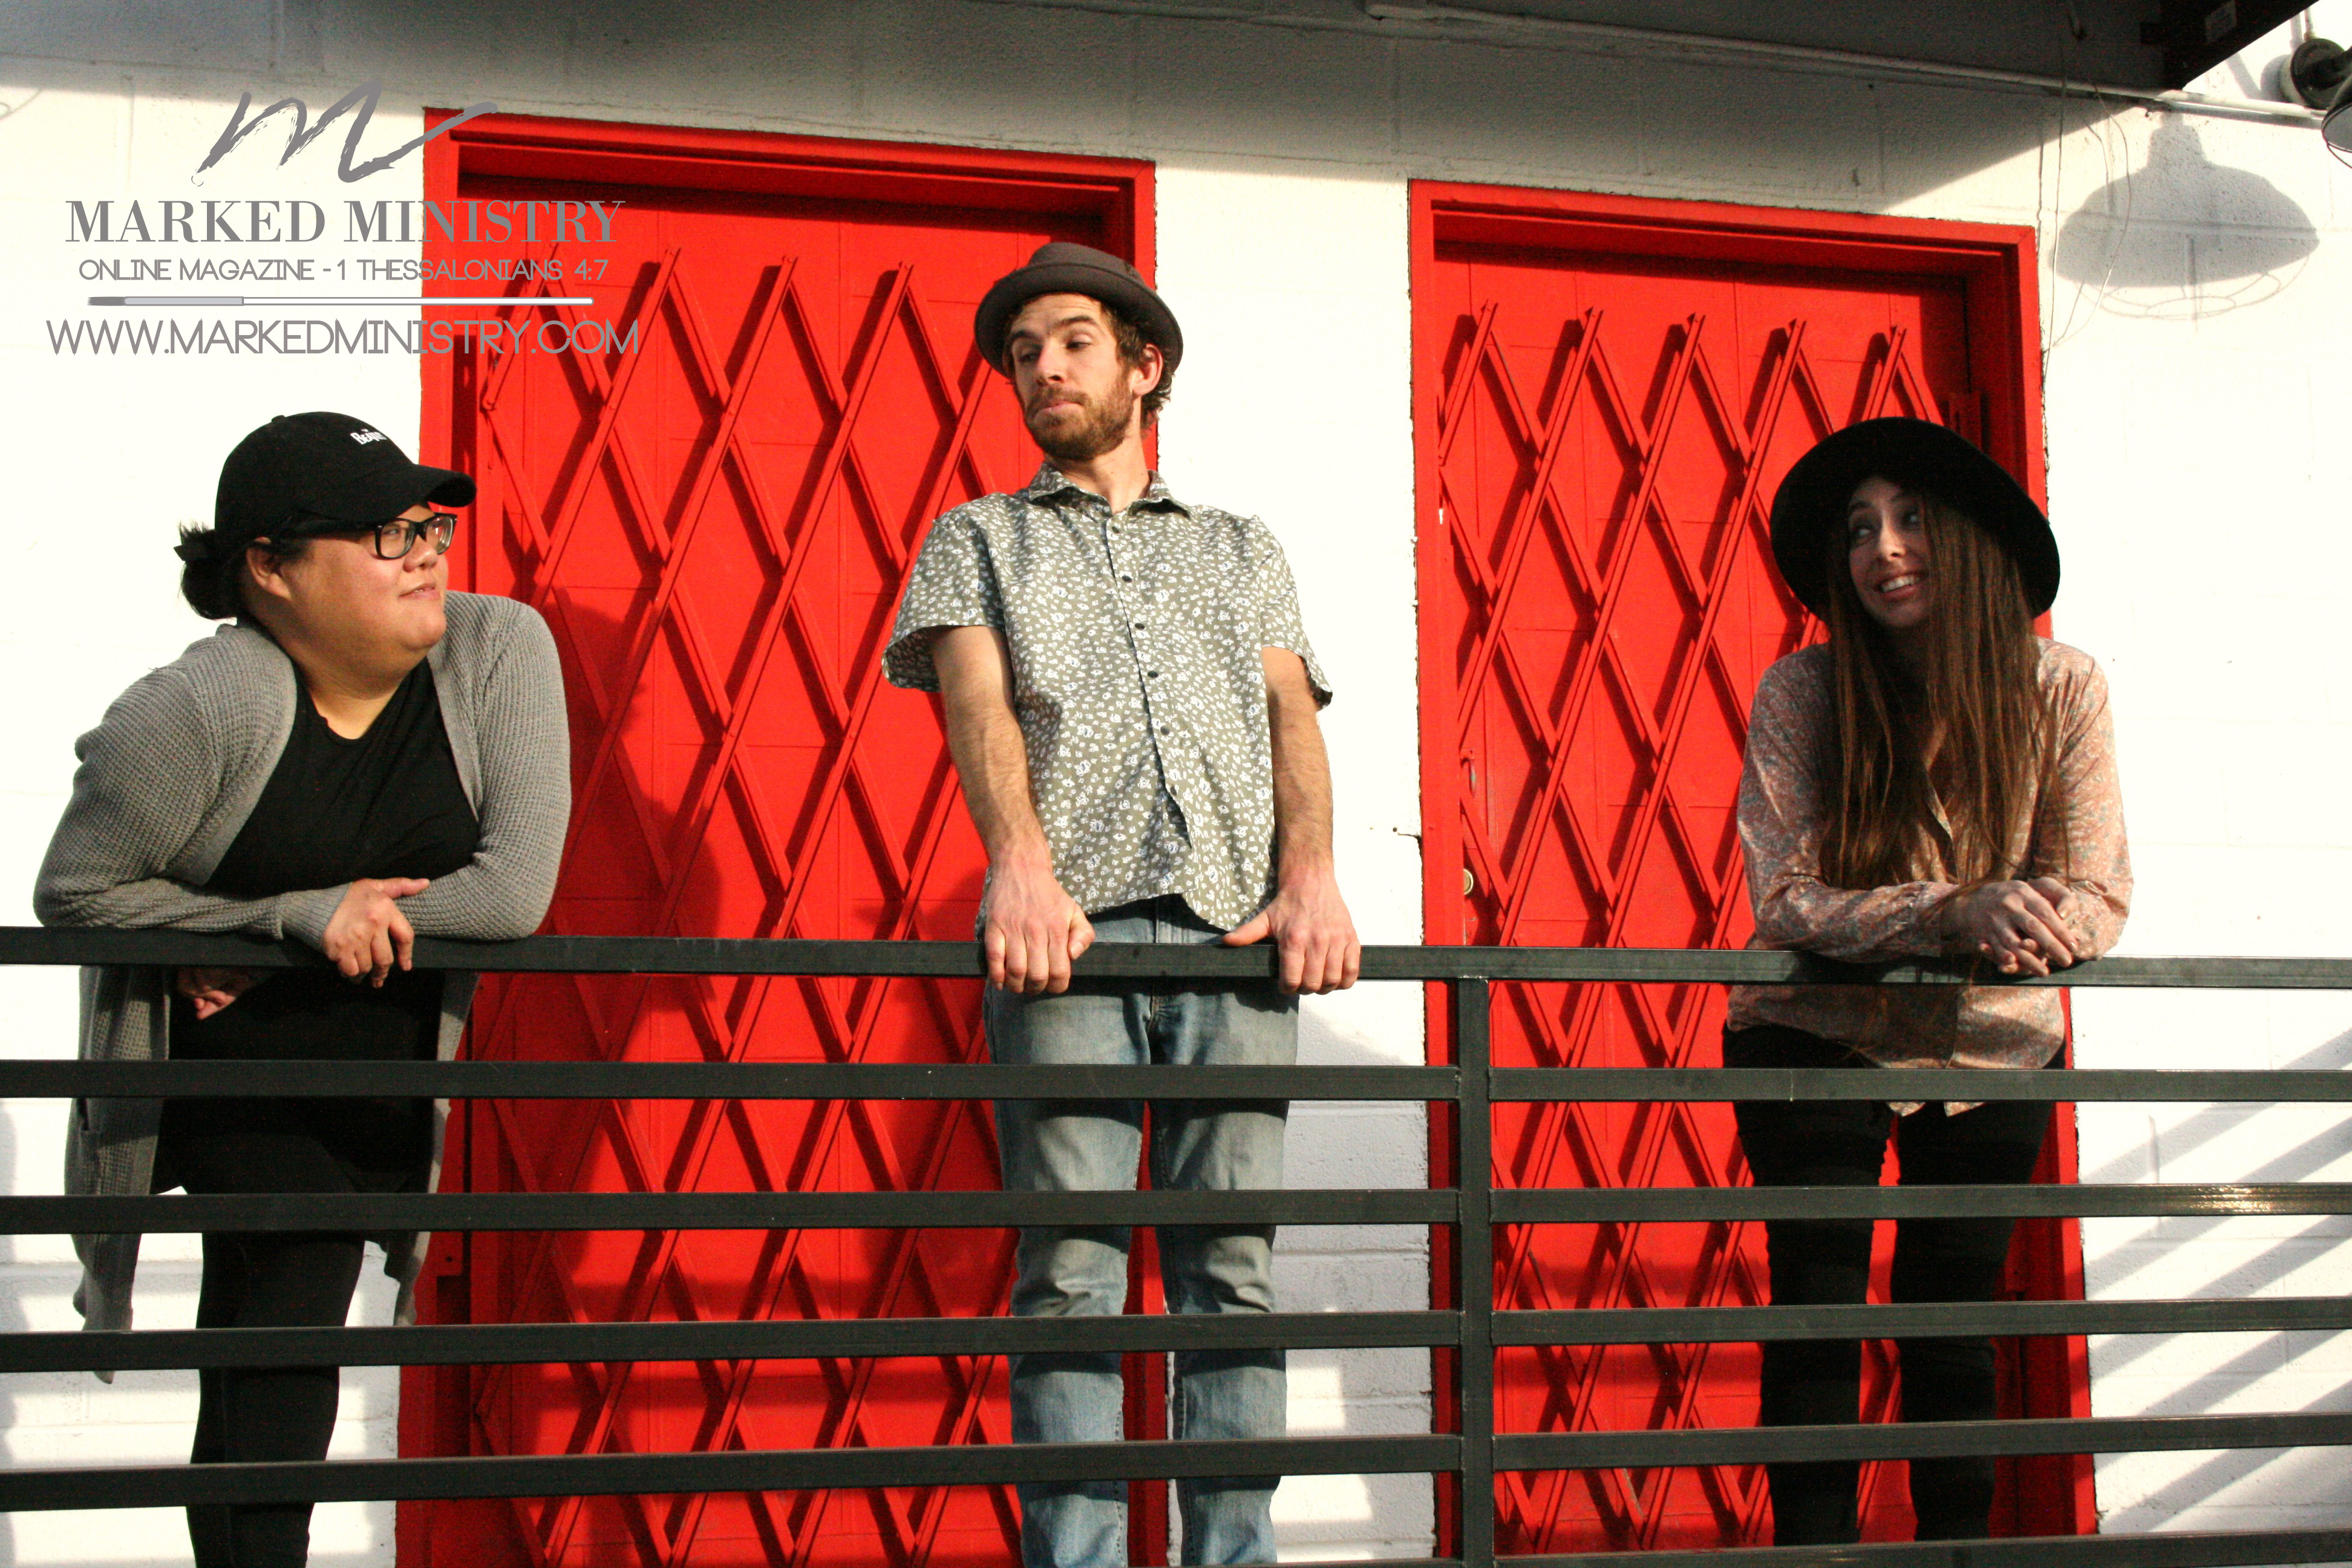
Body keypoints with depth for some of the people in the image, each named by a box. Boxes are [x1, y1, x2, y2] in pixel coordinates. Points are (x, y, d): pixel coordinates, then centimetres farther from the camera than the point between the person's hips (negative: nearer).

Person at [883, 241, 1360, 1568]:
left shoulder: (1243, 551, 26)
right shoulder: (981, 538, 21)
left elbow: (1291, 713, 11)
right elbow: (979, 699, 2)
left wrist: (1311, 873, -10)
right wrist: (1024, 868, -18)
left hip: (1234, 923, 2)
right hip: (1071, 926, -1)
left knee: (1233, 1265, -2)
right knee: (1072, 1270, -7)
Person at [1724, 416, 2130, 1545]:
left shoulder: (2060, 689, -13)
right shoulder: (1801, 693, -18)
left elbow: (2101, 900, -11)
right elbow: (1784, 905, -22)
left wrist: (2031, 923, -35)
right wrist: (1956, 913, -36)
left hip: (1993, 1049, 2)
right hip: (1818, 1044, -2)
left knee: (1953, 1318, 7)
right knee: (1817, 1313, -5)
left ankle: (1957, 1543, 19)